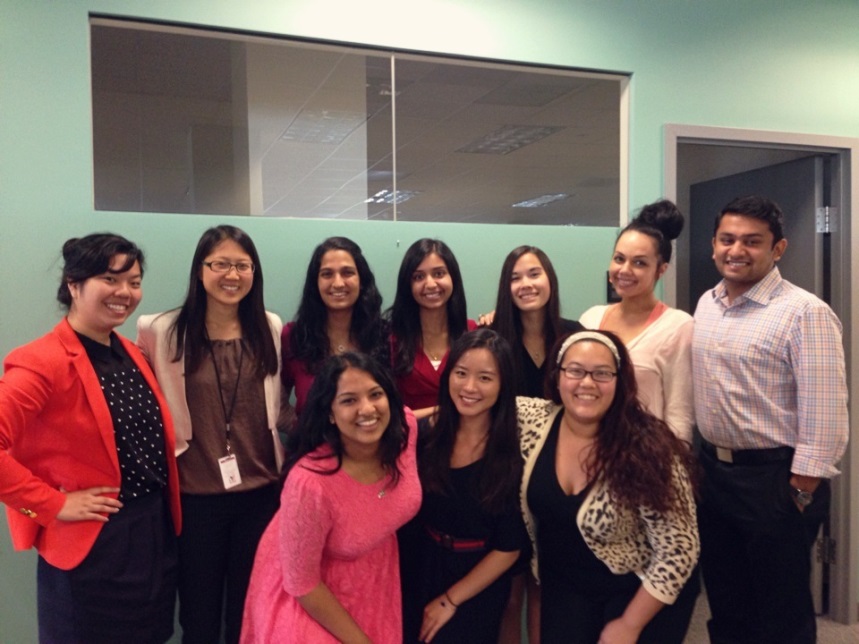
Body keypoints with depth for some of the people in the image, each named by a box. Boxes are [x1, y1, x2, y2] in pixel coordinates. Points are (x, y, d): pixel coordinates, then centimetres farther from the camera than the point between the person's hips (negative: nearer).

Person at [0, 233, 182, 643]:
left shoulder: (131, 354, 6)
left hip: (156, 533, 7)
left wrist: (167, 511, 8)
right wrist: (53, 505, -20)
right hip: (91, 547, -7)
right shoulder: (43, 362, -18)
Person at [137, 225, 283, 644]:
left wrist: (282, 466, 11)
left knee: (251, 610, 17)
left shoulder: (270, 329, 3)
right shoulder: (165, 331, -8)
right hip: (195, 495, -2)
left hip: (262, 491, 2)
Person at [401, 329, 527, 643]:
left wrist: (451, 599, -9)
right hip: (420, 571, 3)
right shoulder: (422, 433, -11)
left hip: (478, 587, -2)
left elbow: (510, 547, -13)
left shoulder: (515, 453, -18)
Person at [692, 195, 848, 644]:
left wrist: (800, 493, -16)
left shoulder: (805, 313, -16)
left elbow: (824, 417, -18)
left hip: (775, 479, -6)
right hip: (713, 471, 7)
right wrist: (697, 461, 14)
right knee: (725, 606, 21)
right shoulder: (706, 305, 6)